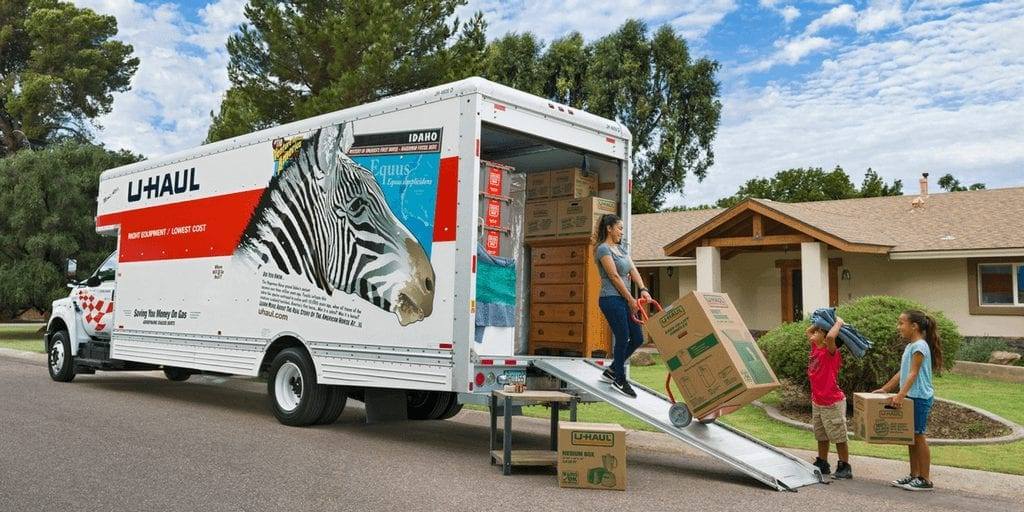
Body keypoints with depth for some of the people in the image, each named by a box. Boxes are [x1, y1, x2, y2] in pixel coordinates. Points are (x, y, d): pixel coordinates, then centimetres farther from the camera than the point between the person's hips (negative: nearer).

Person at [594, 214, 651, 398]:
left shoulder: (620, 248, 17)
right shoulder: (603, 249, -10)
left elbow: (633, 271, 9)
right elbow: (614, 276, -14)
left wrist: (643, 289, -7)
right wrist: (631, 299, -13)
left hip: (623, 300, 9)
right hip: (611, 299, -9)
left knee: (637, 338, 8)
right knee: (623, 339, -5)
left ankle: (611, 371, 22)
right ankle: (620, 380, 11)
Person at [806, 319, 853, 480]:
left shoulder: (830, 352, -17)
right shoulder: (815, 348, 5)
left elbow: (831, 336, -39)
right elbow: (808, 331, 21)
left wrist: (838, 323, -22)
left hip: (832, 404, -9)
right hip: (817, 403, 9)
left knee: (839, 438, 3)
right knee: (821, 437, 19)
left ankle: (844, 468, 12)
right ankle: (822, 465, 30)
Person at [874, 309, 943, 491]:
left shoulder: (919, 346, -15)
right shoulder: (910, 346, 14)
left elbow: (913, 374, -23)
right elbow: (902, 373, 20)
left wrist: (901, 394, -31)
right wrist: (884, 389, 21)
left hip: (919, 398, -9)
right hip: (910, 397, 9)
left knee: (918, 436, -3)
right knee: (911, 437, 13)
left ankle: (924, 480, 4)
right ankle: (914, 475, 21)